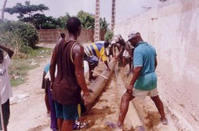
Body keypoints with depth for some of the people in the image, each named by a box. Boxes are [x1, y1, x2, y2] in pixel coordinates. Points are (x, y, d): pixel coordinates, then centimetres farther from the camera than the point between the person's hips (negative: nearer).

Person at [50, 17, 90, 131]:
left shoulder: (59, 44, 1)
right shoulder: (77, 48, -20)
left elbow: (52, 65, 7)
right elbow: (78, 73, -22)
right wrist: (86, 92, -14)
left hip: (57, 87, 7)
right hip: (70, 89, -7)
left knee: (60, 116, 22)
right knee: (68, 119, 10)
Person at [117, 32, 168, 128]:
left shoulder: (138, 50, -20)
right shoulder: (151, 48, 7)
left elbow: (138, 68, -29)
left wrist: (131, 84, -25)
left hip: (143, 80, -8)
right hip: (153, 78, 8)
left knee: (125, 99, 2)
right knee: (156, 98, 30)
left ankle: (119, 124, 0)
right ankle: (164, 118, 46)